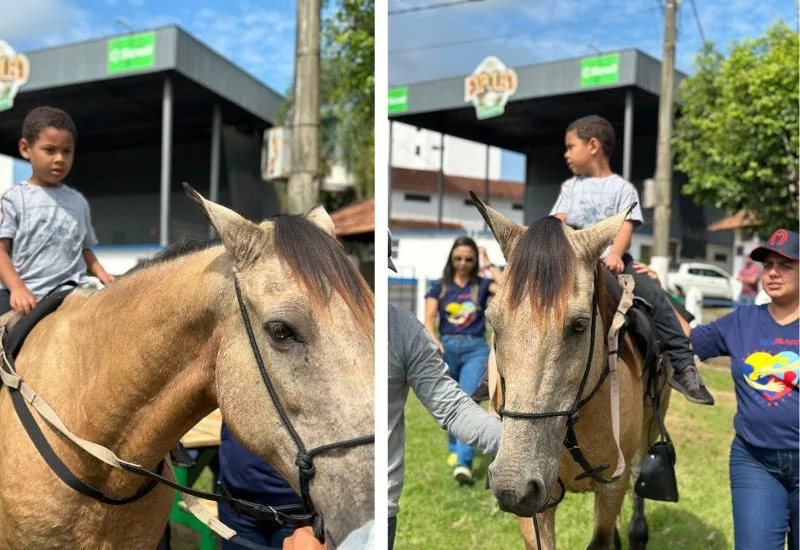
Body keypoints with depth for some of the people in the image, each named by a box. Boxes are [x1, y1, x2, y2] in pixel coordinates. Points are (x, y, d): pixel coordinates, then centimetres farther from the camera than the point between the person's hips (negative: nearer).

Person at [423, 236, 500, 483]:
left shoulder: (482, 285, 9)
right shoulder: (440, 287, 10)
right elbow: (428, 319, -1)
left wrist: (490, 265, -1)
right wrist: (433, 340, -21)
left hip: (476, 349, -2)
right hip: (447, 347, 2)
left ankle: (464, 463, -25)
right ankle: (453, 449, 34)